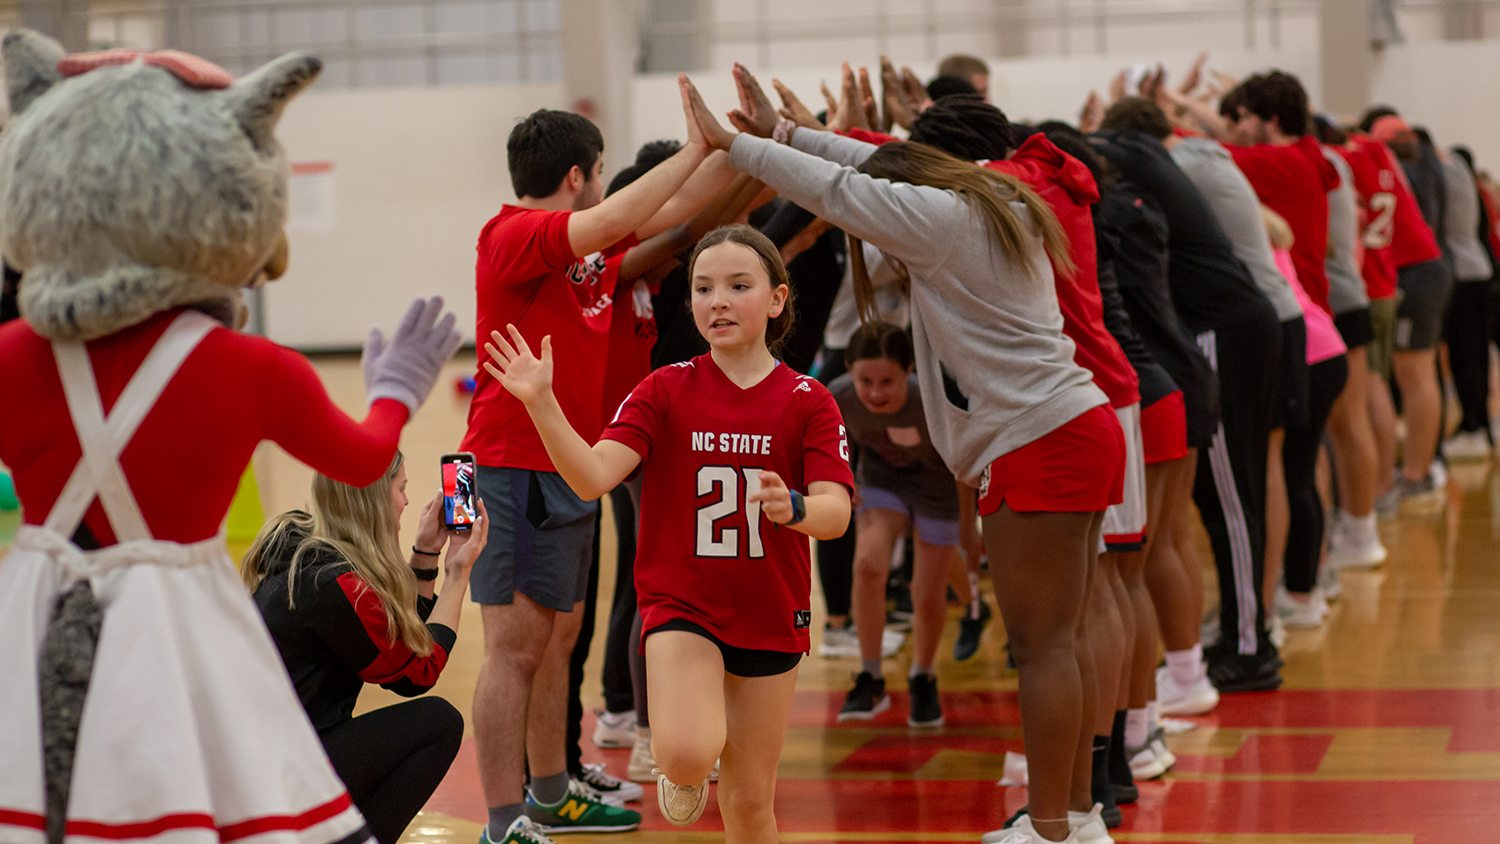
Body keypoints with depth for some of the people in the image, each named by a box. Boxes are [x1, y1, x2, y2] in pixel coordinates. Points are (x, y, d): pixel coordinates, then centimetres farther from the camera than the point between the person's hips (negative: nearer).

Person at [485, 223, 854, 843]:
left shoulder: (807, 401, -3)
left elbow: (836, 512, -15)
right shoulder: (666, 391, -3)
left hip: (771, 618, 1)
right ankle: (687, 768, 10)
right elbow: (591, 477, -14)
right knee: (687, 755, -26)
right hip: (681, 606, -1)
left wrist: (793, 507, -38)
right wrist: (541, 405, -29)